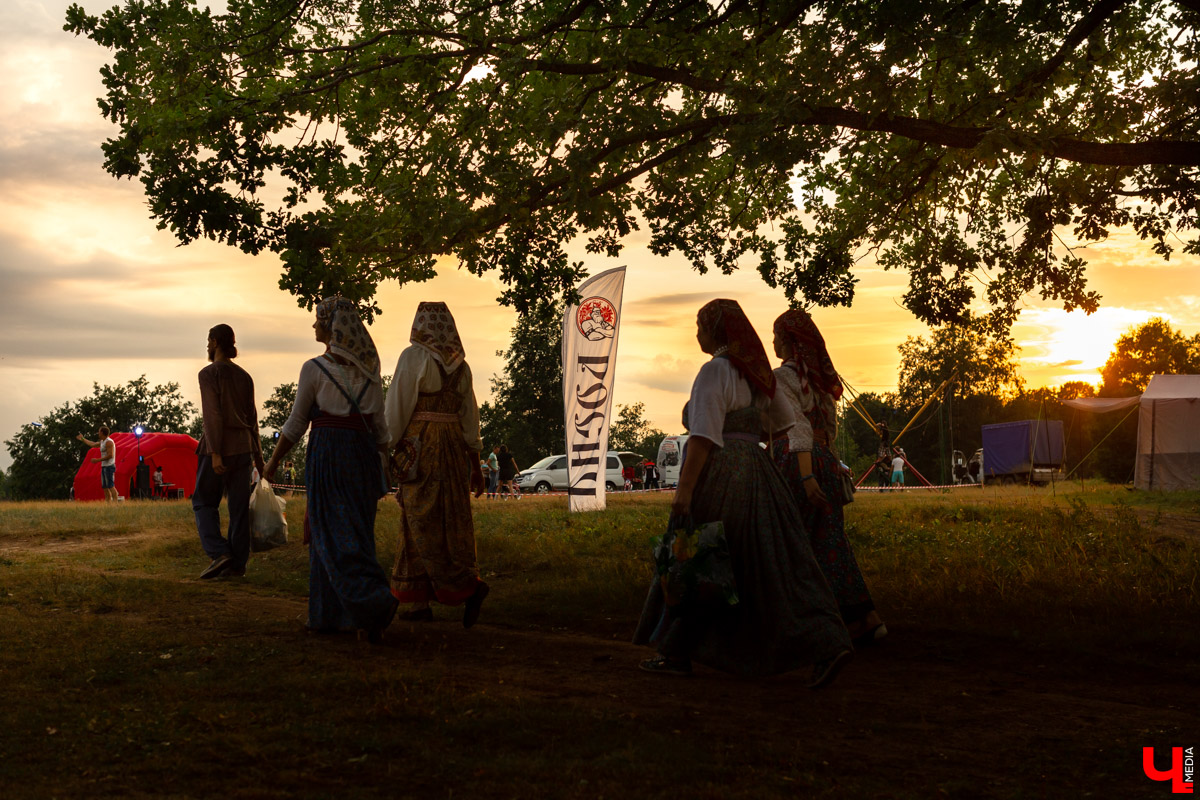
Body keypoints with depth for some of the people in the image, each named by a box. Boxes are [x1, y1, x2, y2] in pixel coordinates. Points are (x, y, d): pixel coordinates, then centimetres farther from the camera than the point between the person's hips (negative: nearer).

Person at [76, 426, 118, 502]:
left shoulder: (109, 442, -13)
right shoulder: (102, 442, 18)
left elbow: (110, 455, -21)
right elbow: (92, 444, 35)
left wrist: (98, 460, -18)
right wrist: (82, 439, 45)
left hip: (109, 466, -10)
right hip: (104, 467, 10)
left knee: (111, 486, -15)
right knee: (105, 487, 7)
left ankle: (115, 502, -20)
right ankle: (108, 502, 6)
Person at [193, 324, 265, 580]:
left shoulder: (209, 373, -7)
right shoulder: (244, 376, 12)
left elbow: (212, 414, -16)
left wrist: (215, 452, -19)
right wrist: (257, 454, 17)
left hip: (218, 446, -5)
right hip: (243, 446, 5)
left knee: (204, 502, 5)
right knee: (239, 507, 5)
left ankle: (219, 553, -12)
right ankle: (237, 565, 5)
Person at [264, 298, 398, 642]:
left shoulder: (314, 369, -8)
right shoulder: (368, 369, 7)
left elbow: (296, 424, -4)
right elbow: (379, 424, 8)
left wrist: (273, 461, 9)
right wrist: (382, 469, 17)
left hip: (327, 455, -6)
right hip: (364, 455, 6)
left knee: (336, 539, -5)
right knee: (356, 533, 12)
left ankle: (377, 601, -24)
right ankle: (329, 615, 17)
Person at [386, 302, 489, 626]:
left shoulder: (413, 357, -6)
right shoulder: (459, 364, 12)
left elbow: (397, 408, -9)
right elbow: (470, 416, 13)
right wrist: (475, 465, 17)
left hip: (420, 447, -7)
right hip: (454, 449, 7)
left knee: (424, 525, -3)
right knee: (450, 521, 7)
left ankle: (468, 586, -13)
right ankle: (420, 602, 10)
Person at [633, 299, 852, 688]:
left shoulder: (715, 371, -12)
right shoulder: (756, 371, 13)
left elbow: (704, 436, -20)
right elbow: (784, 418, 27)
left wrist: (685, 489, -22)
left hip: (718, 478, -8)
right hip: (756, 476, 8)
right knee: (775, 566, 2)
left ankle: (677, 653, 17)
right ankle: (828, 645, -9)